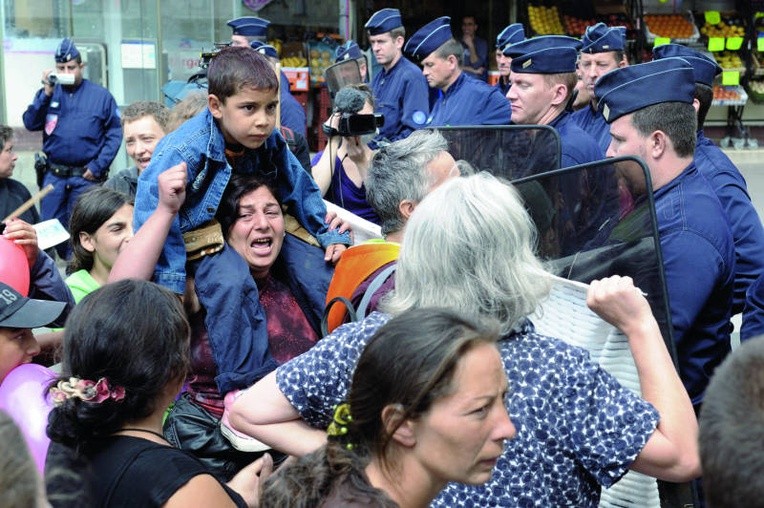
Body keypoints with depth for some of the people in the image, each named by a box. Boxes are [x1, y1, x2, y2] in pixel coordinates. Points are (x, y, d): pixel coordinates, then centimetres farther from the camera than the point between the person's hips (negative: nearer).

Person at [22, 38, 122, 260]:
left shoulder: (101, 96, 0)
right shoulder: (48, 93, 8)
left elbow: (115, 134, -3)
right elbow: (30, 124, -2)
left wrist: (98, 167, -10)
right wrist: (46, 93, -11)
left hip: (86, 177, -2)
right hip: (54, 175, 2)